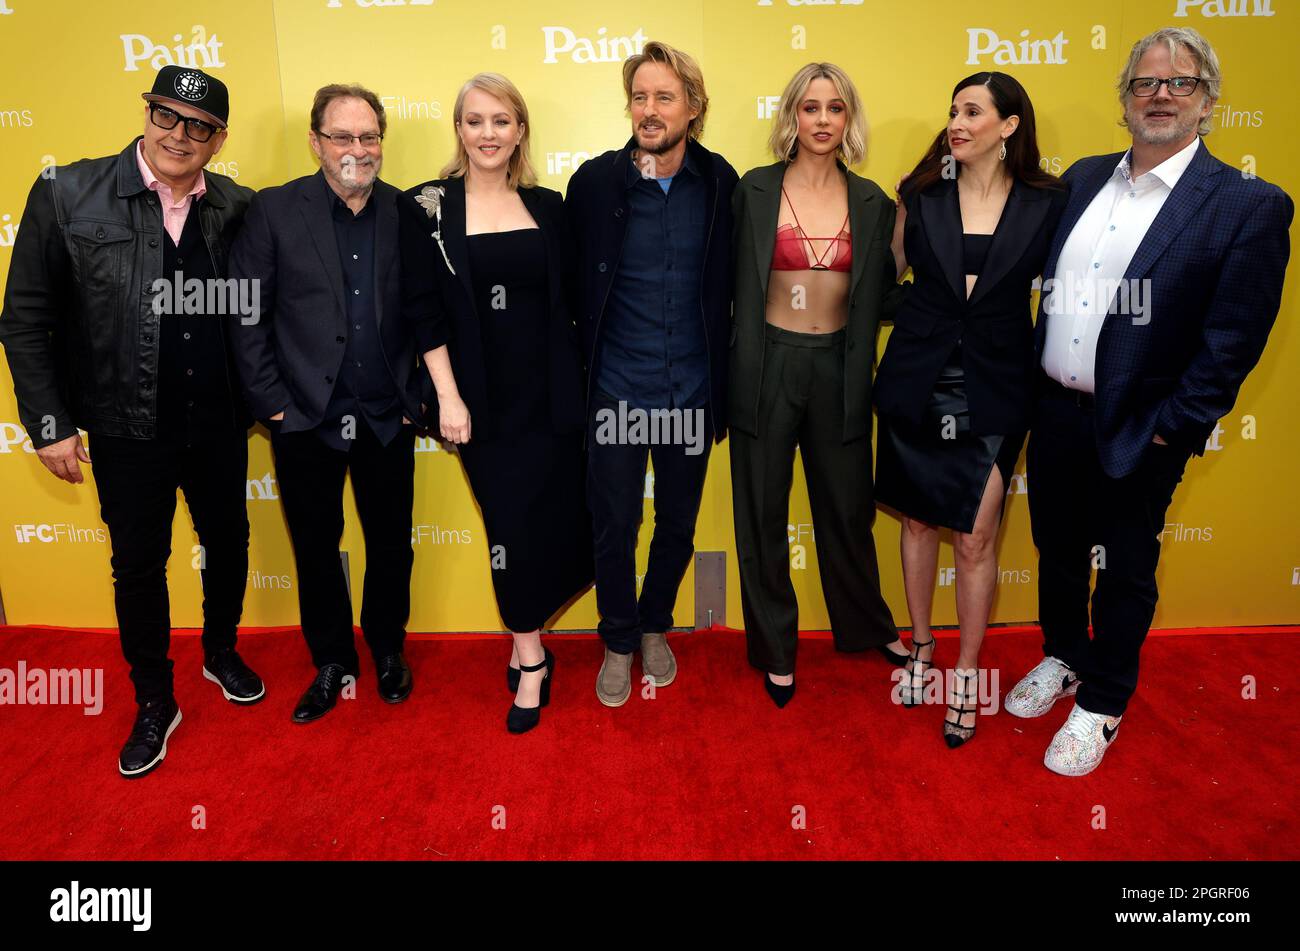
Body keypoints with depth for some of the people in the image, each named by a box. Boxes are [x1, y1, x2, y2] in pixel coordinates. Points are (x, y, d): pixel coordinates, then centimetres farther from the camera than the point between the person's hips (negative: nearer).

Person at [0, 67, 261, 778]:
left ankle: (221, 652, 46)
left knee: (228, 543, 18)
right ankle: (154, 703, 31)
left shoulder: (236, 209, -3)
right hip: (128, 431, -2)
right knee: (138, 567, 11)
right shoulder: (67, 196, -9)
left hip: (218, 424, 2)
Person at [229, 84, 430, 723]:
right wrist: (269, 400, -7)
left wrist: (417, 396, -2)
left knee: (391, 544, 13)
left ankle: (388, 650, 37)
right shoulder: (274, 210, -3)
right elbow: (245, 312, -3)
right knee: (315, 549, 12)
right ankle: (332, 663, 33)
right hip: (306, 419, 0)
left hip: (388, 421, 1)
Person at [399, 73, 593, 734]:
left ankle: (524, 645, 31)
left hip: (550, 393, 2)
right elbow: (424, 312, -4)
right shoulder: (428, 207, -1)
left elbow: (571, 300, 8)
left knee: (558, 517, 6)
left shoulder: (548, 207, 6)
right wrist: (448, 396, -9)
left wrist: (579, 381, 3)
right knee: (512, 521, 2)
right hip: (483, 399, -2)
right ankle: (531, 659, 20)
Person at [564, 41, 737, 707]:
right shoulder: (595, 181, -6)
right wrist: (577, 374, -2)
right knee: (614, 527, 8)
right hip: (617, 391, -1)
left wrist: (724, 388, 3)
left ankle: (655, 627, 40)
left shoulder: (720, 184, -2)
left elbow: (729, 290, 3)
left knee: (679, 523, 15)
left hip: (691, 392, 2)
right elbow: (572, 288, -1)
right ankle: (619, 643, 31)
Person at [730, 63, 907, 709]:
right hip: (768, 365, -1)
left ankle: (868, 625, 38)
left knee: (847, 507, 14)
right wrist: (733, 374, -6)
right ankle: (775, 649, 27)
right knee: (764, 513, 8)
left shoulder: (871, 203, 5)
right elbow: (734, 285, -1)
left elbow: (880, 298, 9)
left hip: (837, 369, 2)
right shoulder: (755, 190, -1)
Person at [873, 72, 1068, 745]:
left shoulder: (1047, 203, -1)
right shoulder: (922, 193, 2)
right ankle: (921, 648, 34)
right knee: (917, 519, 13)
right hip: (916, 380, 2)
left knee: (976, 538, 2)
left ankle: (966, 678, 20)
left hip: (993, 390, -1)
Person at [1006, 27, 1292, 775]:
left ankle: (1102, 704, 30)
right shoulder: (1084, 179, 6)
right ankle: (1063, 658, 44)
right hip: (1054, 411, 5)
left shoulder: (1249, 206, -10)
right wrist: (1029, 383, 5)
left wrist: (1171, 430, -14)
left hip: (1135, 431, -5)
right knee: (1058, 550, 20)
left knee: (1124, 571, 11)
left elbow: (1234, 343, -12)